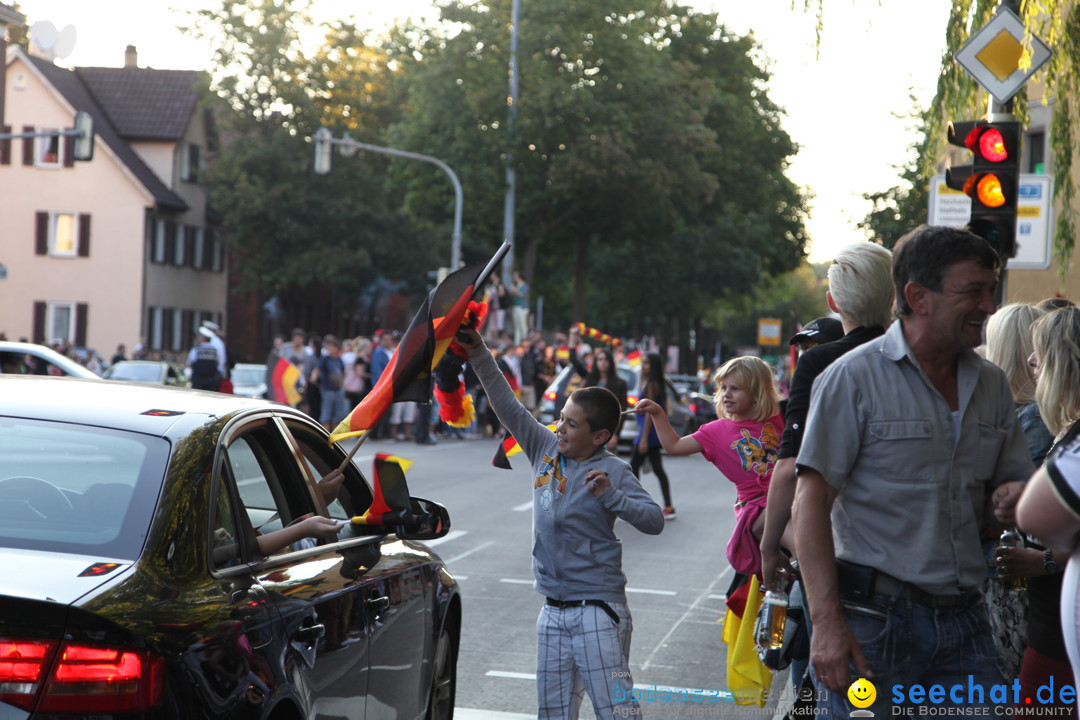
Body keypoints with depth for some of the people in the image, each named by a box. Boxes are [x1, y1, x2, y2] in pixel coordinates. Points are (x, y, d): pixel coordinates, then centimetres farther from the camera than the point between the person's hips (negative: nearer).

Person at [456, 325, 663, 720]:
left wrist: (612, 496, -31)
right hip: (553, 612, 6)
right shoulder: (546, 450, 6)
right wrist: (480, 356, 5)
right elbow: (510, 408, 9)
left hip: (597, 610, -6)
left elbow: (654, 521, -18)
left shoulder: (612, 472, -10)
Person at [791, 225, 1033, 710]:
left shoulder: (991, 385, 12)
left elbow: (1014, 480, 20)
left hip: (964, 620, 5)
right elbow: (811, 502, -10)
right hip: (874, 616, -5)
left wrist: (1014, 498, -6)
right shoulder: (855, 377, -7)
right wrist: (827, 622, -18)